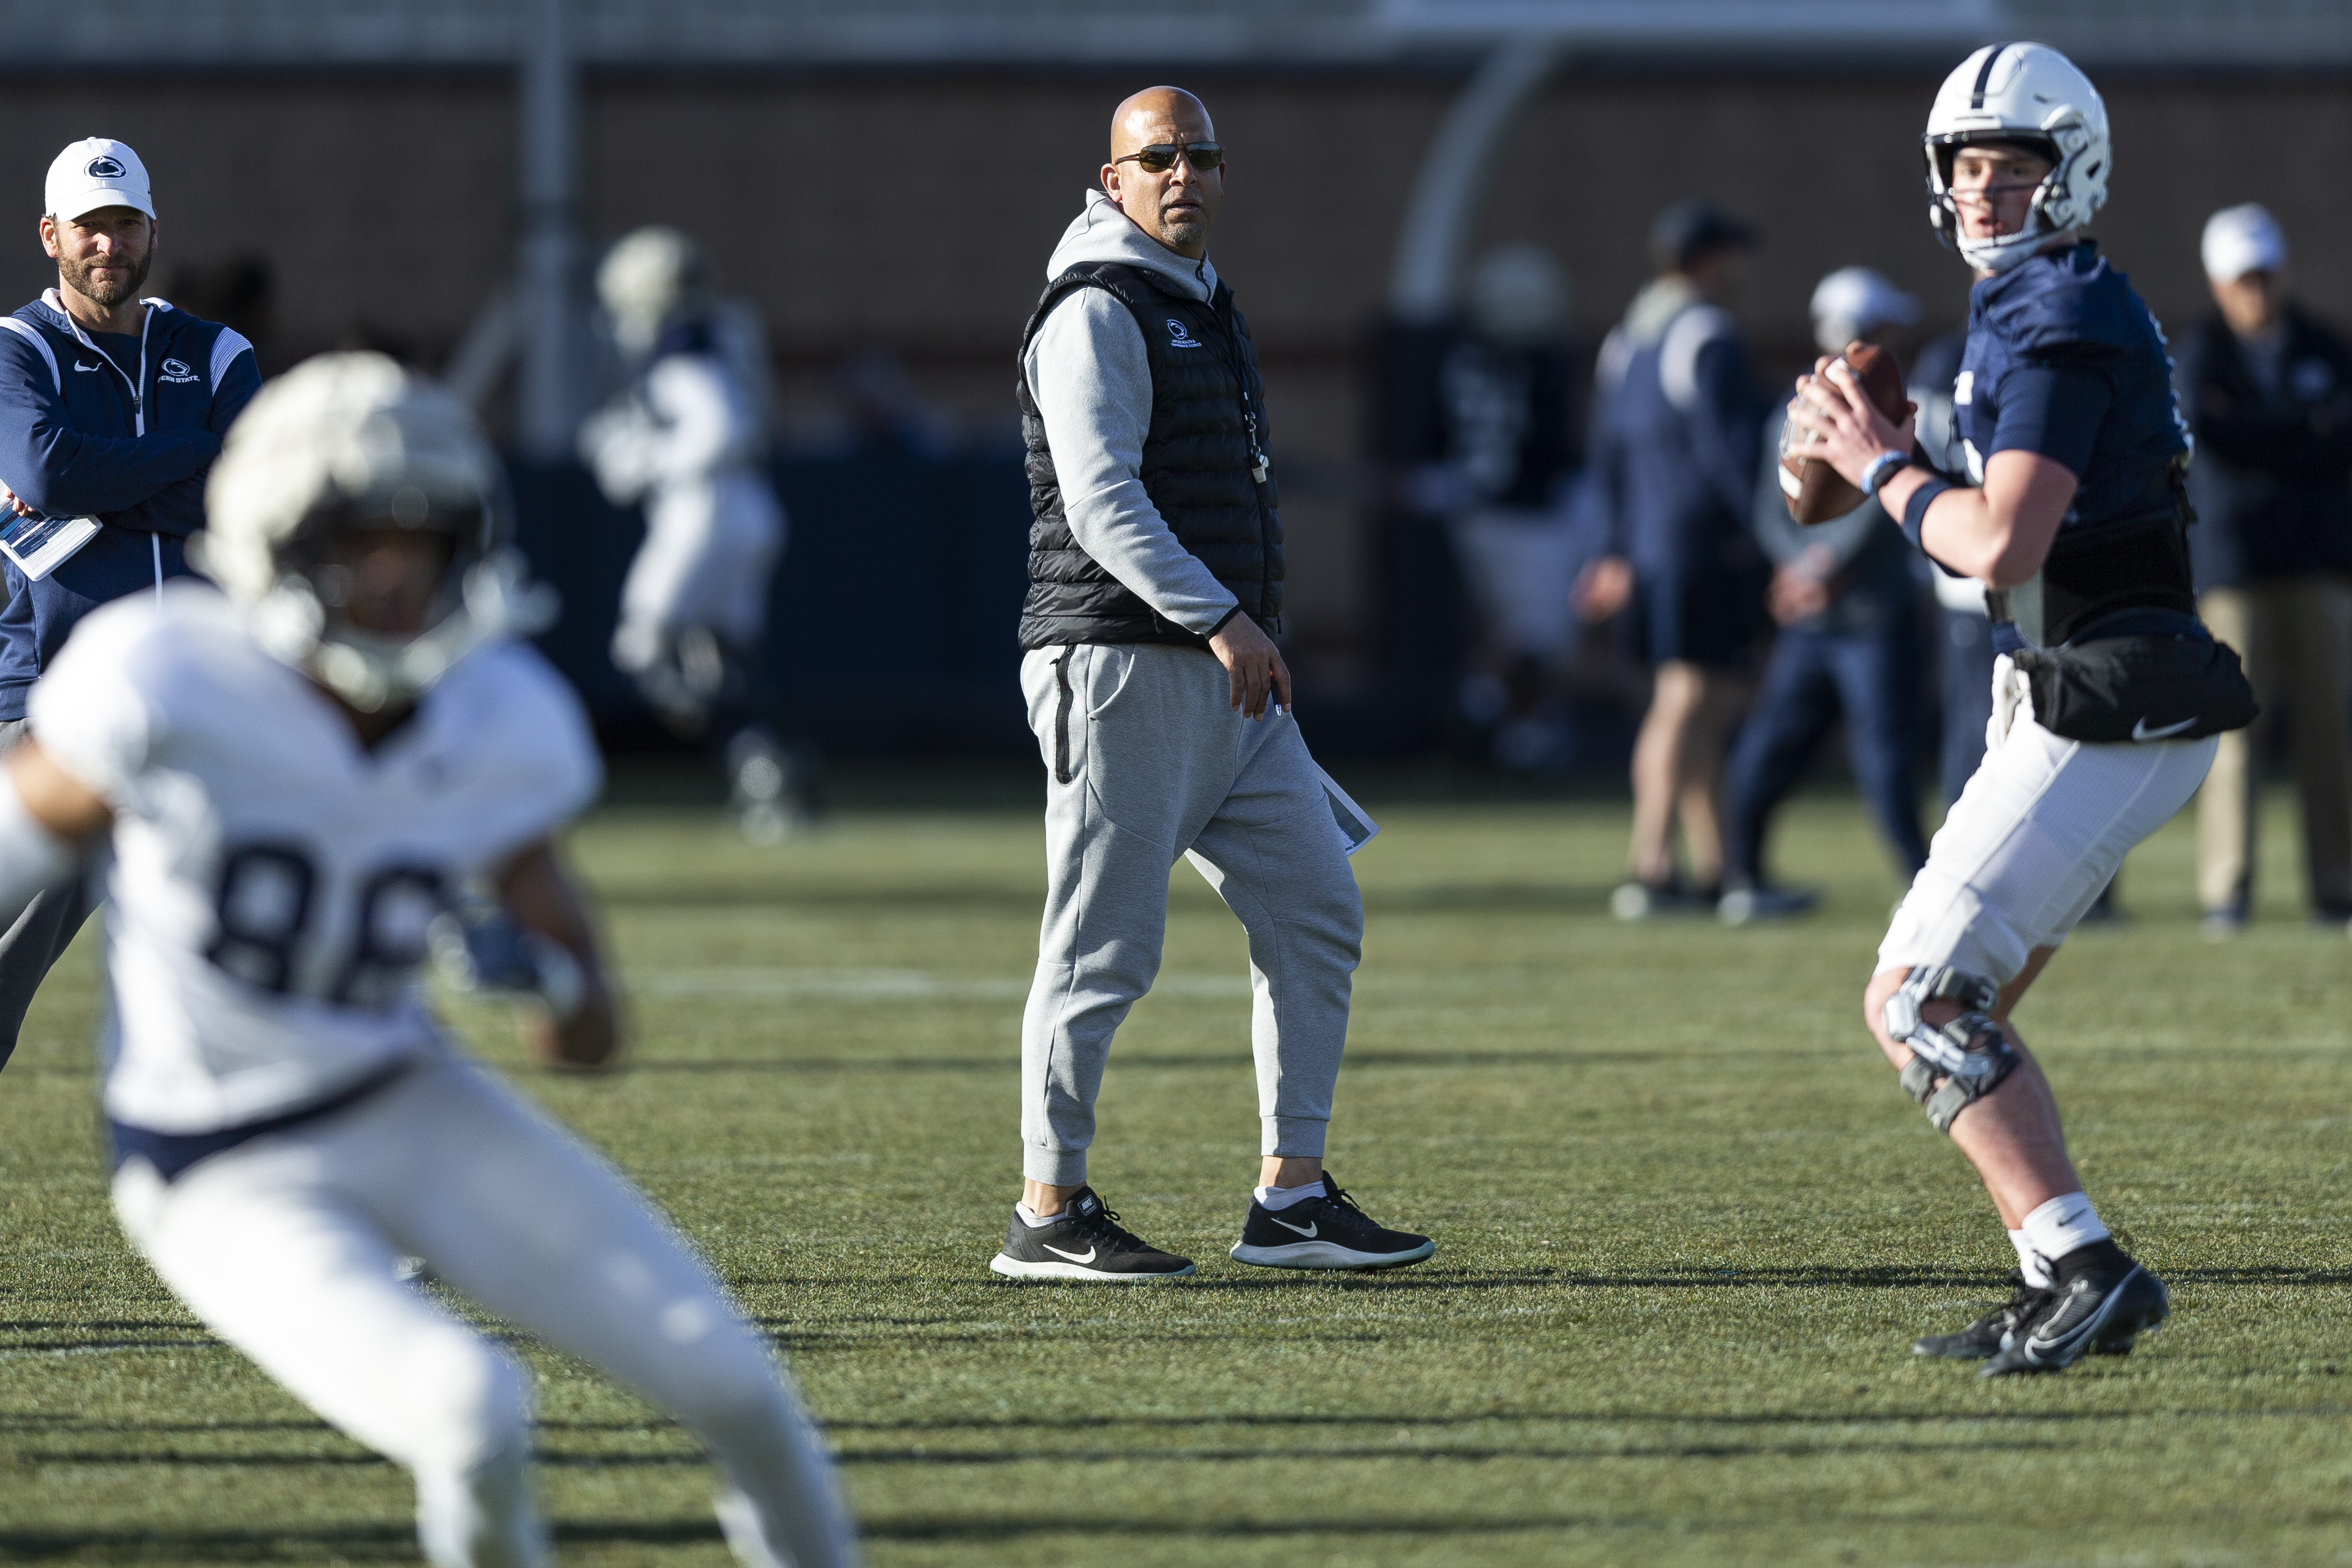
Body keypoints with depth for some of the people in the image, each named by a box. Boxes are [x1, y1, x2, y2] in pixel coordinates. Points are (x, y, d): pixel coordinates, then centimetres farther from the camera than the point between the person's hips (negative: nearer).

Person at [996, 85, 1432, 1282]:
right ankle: (1049, 1215, -1)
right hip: (1120, 667, -9)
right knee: (1105, 947, -7)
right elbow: (1100, 504, -20)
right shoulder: (1097, 314, -9)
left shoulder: (1205, 309, 20)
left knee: (1315, 912, 6)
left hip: (1224, 677, 9)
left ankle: (1291, 1198, 9)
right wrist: (1221, 621, -25)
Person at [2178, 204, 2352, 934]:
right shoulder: (2200, 358, 3)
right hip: (2234, 564, -3)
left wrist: (2260, 435, -9)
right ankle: (2226, 893, -7)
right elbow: (2209, 434, -14)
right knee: (2234, 726, -9)